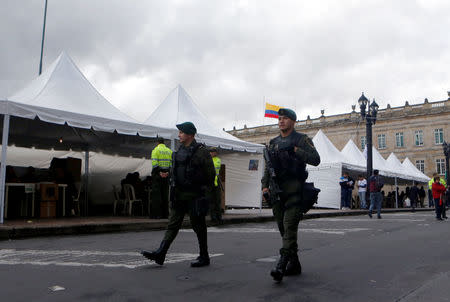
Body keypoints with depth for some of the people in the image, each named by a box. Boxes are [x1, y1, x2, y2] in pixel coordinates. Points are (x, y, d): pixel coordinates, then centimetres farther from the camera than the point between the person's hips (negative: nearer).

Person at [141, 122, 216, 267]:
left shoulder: (201, 151, -11)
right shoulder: (180, 150, 13)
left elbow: (211, 174, -10)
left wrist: (205, 194, -10)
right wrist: (174, 189, 18)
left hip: (194, 196, -7)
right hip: (179, 195, 7)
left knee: (198, 226, 2)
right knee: (173, 224, 4)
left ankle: (204, 257, 15)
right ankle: (160, 254, 3)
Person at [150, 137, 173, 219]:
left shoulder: (155, 150, -3)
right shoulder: (169, 151, 11)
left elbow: (154, 163, -15)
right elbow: (172, 164, 3)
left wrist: (159, 172, -12)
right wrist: (168, 172, 0)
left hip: (157, 174, -4)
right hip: (166, 174, 4)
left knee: (156, 194, -1)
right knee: (165, 194, 10)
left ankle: (156, 214, -4)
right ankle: (165, 214, 12)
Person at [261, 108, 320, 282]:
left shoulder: (301, 139, 2)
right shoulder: (273, 143, 18)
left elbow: (316, 160, -9)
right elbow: (268, 167, 18)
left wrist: (295, 150, -17)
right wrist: (265, 186, 5)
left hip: (294, 189, -6)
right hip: (277, 191, 6)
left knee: (290, 226, -14)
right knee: (283, 228, 9)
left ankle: (282, 264, -19)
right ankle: (294, 264, 20)